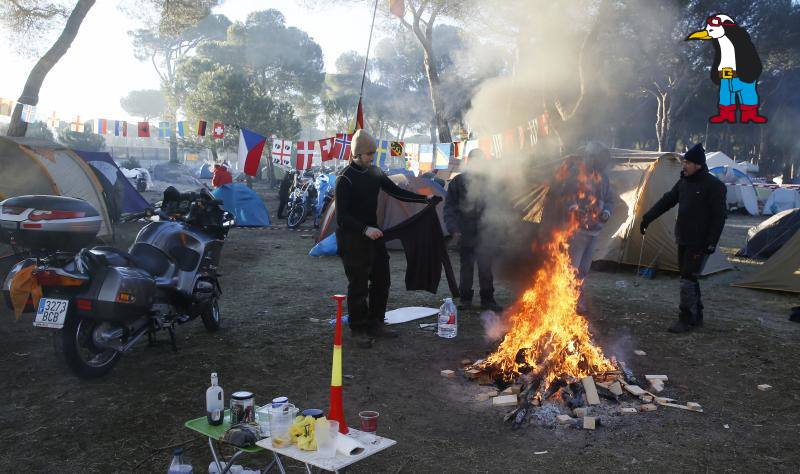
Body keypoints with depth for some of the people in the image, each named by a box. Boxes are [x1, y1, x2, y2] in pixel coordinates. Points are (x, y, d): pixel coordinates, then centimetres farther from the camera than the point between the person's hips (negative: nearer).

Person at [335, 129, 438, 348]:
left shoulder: (375, 172, 6)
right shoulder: (345, 179, -16)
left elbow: (397, 192, 14)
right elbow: (342, 217, -20)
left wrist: (424, 199, 6)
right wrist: (365, 230, -31)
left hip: (373, 234, 8)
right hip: (352, 239, -8)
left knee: (381, 281, 13)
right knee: (358, 286, -2)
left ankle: (375, 325, 26)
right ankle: (358, 330, 12)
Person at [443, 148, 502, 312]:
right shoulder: (458, 182, -1)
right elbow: (449, 207, 0)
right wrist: (454, 229, -9)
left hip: (484, 233, 1)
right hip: (465, 233, -1)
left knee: (486, 267, 3)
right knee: (466, 267, 7)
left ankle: (487, 299, 14)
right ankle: (465, 299, 18)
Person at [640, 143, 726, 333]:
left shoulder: (714, 186, -14)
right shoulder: (684, 182, 8)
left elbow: (719, 216, -15)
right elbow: (666, 201, 15)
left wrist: (711, 243, -18)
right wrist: (647, 218, 11)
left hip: (699, 243, -8)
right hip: (683, 240, 8)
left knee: (688, 280, -9)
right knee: (689, 278, 14)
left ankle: (686, 320, 0)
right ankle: (696, 316, 25)